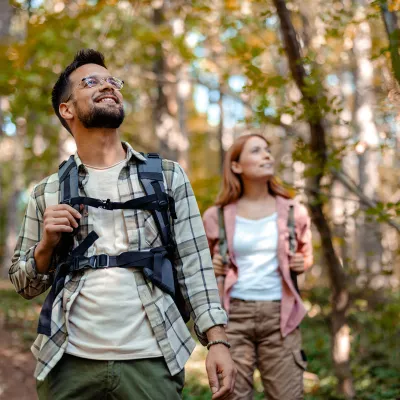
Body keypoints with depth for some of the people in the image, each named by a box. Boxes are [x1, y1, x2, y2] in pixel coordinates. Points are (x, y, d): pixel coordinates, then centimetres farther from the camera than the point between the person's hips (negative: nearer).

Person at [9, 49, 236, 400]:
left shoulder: (169, 177, 7)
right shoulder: (47, 194, 9)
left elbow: (194, 265, 2)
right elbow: (24, 285, 14)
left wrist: (217, 340, -8)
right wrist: (47, 245, -5)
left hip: (151, 360, -1)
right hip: (69, 361, 1)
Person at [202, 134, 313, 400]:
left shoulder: (293, 212, 6)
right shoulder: (217, 216, 3)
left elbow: (305, 254, 23)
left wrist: (302, 264, 1)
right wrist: (210, 267, -3)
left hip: (279, 315, 1)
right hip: (233, 314, -1)